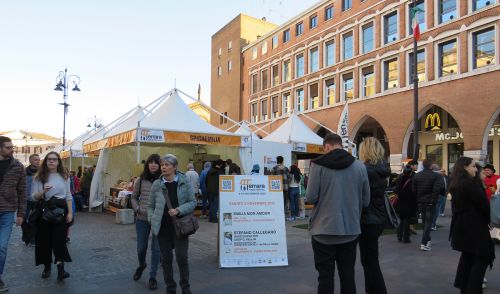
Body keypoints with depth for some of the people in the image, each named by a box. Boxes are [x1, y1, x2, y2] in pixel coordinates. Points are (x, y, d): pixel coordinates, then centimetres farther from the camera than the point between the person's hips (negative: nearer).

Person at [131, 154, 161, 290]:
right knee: (141, 247, 16)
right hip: (142, 219, 3)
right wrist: (137, 209, -2)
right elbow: (134, 197, 12)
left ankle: (153, 277, 22)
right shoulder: (141, 180, 2)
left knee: (156, 248, 6)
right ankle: (141, 265, 47)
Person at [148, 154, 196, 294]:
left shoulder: (184, 182, -5)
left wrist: (179, 210, -16)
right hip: (163, 227, 2)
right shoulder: (156, 184, -1)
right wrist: (152, 221, -4)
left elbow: (192, 202, -3)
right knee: (166, 258, 11)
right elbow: (151, 206, 8)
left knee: (182, 257, 1)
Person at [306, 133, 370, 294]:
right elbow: (365, 200, 4)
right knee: (348, 276, 16)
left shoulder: (318, 164, -10)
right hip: (350, 230, 3)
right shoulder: (360, 166, -2)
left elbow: (311, 197, -10)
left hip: (324, 230, -3)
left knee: (325, 276, 8)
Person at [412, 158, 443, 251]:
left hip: (420, 202, 5)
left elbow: (413, 190, 1)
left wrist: (418, 199, 10)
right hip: (430, 202, -4)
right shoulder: (436, 175, -12)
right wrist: (434, 201, -9)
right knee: (428, 222, -1)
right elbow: (437, 190, -19)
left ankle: (427, 239, 32)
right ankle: (424, 243, -6)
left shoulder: (416, 175, 1)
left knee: (424, 221, 19)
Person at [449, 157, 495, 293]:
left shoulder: (456, 184, 9)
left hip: (462, 225, 9)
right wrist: (490, 219, 2)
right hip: (474, 226, -9)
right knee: (482, 257, -1)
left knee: (467, 255, 19)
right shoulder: (470, 183, -18)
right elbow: (483, 204, -15)